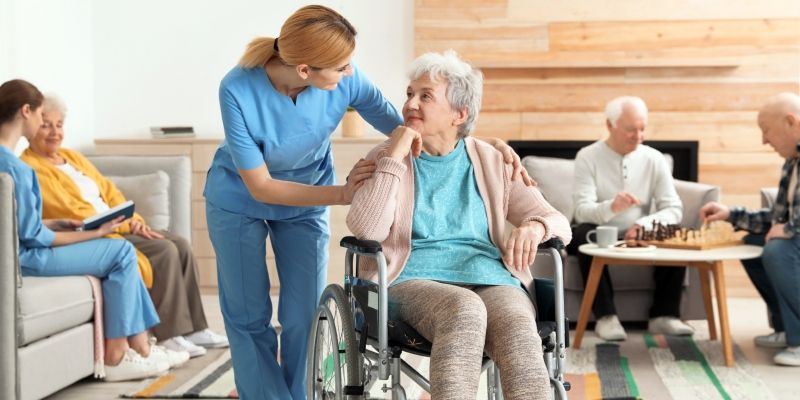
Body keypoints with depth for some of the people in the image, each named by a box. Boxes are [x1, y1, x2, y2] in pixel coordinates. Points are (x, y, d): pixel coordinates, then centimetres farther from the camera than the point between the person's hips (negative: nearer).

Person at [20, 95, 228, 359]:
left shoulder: (73, 157, 19)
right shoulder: (29, 167, -9)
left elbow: (109, 191, 17)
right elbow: (70, 211, -16)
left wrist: (135, 220, -2)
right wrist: (124, 224, -15)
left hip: (117, 229, 9)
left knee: (181, 245, -7)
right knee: (164, 251, -23)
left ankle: (193, 328, -3)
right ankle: (170, 335, -18)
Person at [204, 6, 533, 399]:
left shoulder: (345, 79, -27)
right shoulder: (238, 91, -34)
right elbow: (260, 187, -26)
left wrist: (487, 142, -27)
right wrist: (341, 194, -34)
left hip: (305, 204, 2)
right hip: (239, 202, -2)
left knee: (303, 319, -1)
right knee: (249, 318, 3)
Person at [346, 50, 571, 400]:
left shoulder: (492, 163, 17)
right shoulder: (385, 158, 12)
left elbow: (559, 222, 15)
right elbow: (366, 229, -6)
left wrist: (534, 227, -10)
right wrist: (395, 156, -6)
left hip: (490, 281, 2)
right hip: (414, 281, -2)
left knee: (519, 328, -34)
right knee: (464, 309, -37)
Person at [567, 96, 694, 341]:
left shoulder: (654, 159, 1)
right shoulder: (588, 157, -7)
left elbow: (674, 209, -6)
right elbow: (582, 211, -20)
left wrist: (643, 225, -26)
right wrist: (611, 207, -42)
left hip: (639, 237, 2)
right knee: (585, 233, -34)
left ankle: (664, 315, -17)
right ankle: (605, 316, -30)